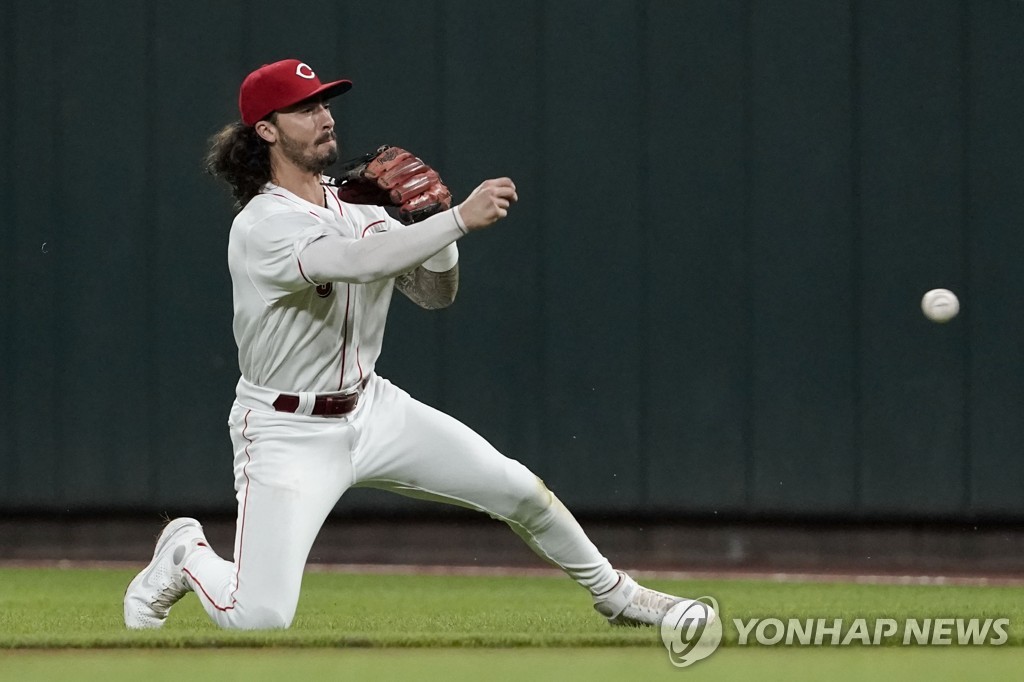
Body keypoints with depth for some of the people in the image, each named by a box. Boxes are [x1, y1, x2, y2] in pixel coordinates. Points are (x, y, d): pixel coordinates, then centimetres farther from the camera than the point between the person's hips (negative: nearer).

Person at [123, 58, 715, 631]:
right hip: (288, 431, -7)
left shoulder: (359, 207, 3)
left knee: (521, 491, 2)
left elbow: (436, 293, 5)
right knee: (260, 619, -19)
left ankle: (615, 594, 26)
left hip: (371, 408, 7)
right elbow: (358, 262, -38)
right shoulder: (261, 226, -22)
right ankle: (188, 553, 14)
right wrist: (460, 218, -39)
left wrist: (430, 215, -12)